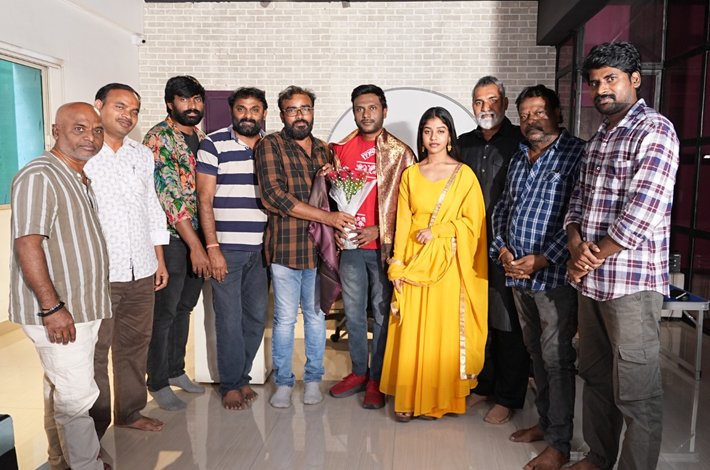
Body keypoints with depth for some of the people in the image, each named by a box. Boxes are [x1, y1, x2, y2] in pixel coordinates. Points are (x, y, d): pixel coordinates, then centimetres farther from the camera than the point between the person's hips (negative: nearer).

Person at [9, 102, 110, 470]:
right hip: (56, 311, -9)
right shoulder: (39, 176, -15)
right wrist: (53, 307, -23)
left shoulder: (79, 178, 14)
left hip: (82, 308, 9)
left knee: (61, 391, 19)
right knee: (78, 395, -3)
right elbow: (27, 245, -21)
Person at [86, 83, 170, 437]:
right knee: (95, 351, 3)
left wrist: (159, 260, 15)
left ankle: (130, 410, 32)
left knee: (135, 344, 15)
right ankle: (94, 425, 19)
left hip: (141, 272, 6)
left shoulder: (143, 155, 13)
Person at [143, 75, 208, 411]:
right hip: (172, 238, -7)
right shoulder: (158, 138, -12)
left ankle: (176, 370, 33)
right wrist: (195, 245, -22)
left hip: (199, 235, 7)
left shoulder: (201, 138, 11)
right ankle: (158, 383, 19)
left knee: (184, 307, 17)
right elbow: (169, 195, -19)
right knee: (165, 312, 4)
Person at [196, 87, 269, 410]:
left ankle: (242, 375, 27)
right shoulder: (213, 145, -2)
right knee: (229, 318, 1)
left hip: (261, 249, 4)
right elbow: (204, 199, -5)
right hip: (226, 247, -4)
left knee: (257, 316, 9)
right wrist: (212, 247, -11)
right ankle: (230, 384, 18)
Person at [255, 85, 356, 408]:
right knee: (285, 318, 5)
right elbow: (274, 196, -17)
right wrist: (327, 216, -19)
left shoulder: (323, 150, 13)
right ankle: (283, 382, 22)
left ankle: (313, 379, 27)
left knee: (316, 315, 12)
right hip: (285, 245, -4)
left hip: (319, 246, 4)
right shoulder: (270, 146, -4)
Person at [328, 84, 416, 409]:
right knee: (353, 313, 12)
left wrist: (378, 230, -11)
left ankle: (377, 380, 18)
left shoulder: (401, 153, -2)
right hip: (350, 244, 4)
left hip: (383, 244, -3)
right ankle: (358, 372, 28)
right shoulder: (340, 149, 8)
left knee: (382, 314, 5)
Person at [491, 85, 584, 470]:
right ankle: (545, 422, 32)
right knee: (536, 354, 17)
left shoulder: (576, 154, -8)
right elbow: (502, 208, 19)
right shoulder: (519, 159, 16)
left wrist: (542, 260, -18)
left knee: (556, 359, -1)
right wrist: (502, 248, 2)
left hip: (554, 275, -7)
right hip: (518, 273, 7)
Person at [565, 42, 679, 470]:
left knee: (636, 394, 3)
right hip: (590, 281, 8)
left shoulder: (655, 131, -10)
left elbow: (641, 215, -19)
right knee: (596, 378, 19)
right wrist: (577, 247, -4)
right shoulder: (599, 138, 15)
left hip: (632, 283, -8)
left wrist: (593, 260, -11)